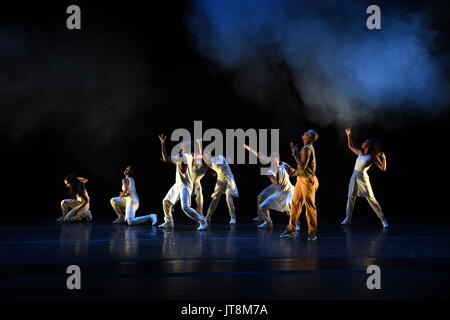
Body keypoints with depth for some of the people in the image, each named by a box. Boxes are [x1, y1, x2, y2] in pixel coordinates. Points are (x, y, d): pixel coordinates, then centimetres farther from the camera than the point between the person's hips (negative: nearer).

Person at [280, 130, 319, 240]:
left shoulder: (307, 149, -16)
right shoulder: (306, 148, 14)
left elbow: (303, 165, -23)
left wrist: (295, 154, -16)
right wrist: (295, 152, 13)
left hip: (307, 180, -10)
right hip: (301, 179, 10)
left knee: (309, 205, -4)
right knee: (295, 203, 11)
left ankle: (312, 232, 1)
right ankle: (291, 229, 17)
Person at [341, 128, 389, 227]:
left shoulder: (373, 157, -8)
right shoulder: (360, 152, 9)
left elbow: (383, 168, -11)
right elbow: (350, 146, 24)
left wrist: (384, 158, -25)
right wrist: (349, 135, 17)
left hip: (363, 178, -6)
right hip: (354, 176, 6)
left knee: (371, 199, -7)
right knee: (351, 197, 7)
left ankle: (383, 219, -1)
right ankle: (348, 218, 16)